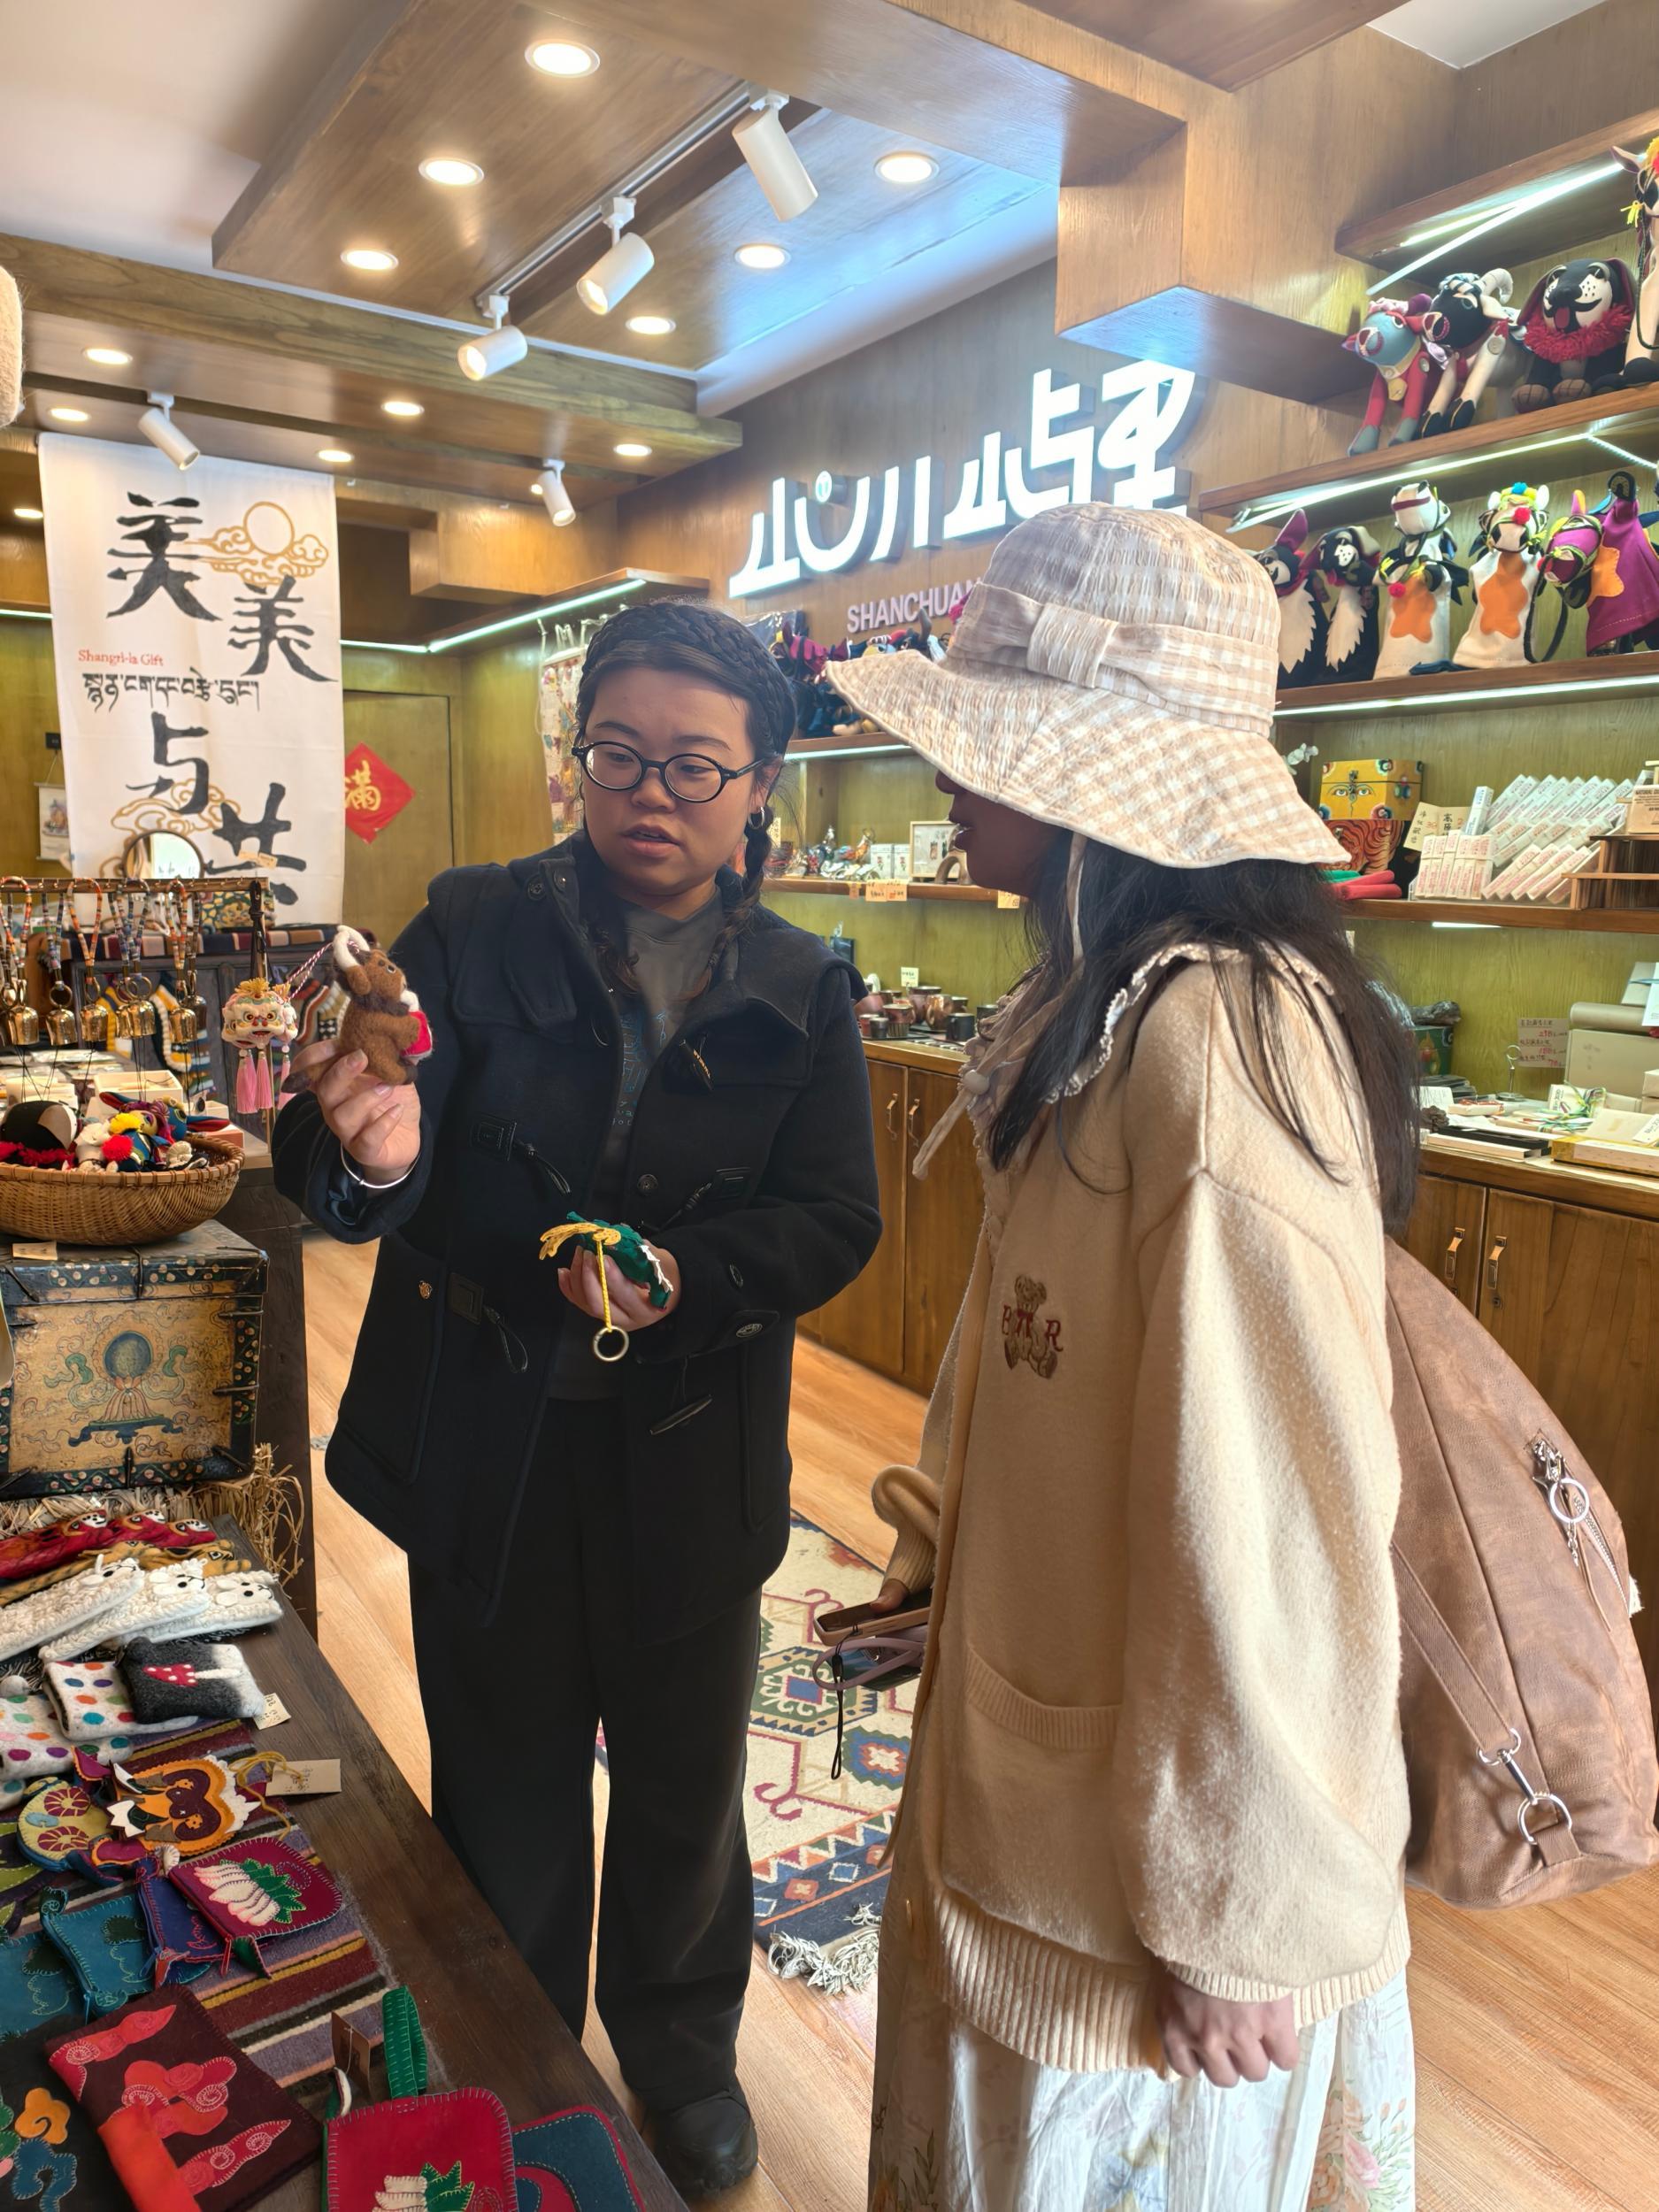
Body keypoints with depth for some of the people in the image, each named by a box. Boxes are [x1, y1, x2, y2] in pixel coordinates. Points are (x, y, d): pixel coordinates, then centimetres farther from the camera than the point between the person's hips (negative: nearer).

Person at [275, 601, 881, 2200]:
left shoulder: (798, 993, -3)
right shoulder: (475, 933, -8)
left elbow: (835, 1219, -7)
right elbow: (340, 1185, -18)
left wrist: (688, 1278, -24)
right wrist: (365, 1154, -42)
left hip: (692, 1466, 1)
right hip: (483, 1455, -1)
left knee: (685, 1793, 21)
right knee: (505, 1800, 19)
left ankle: (680, 2052, 51)